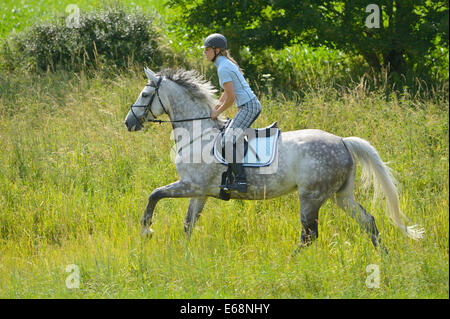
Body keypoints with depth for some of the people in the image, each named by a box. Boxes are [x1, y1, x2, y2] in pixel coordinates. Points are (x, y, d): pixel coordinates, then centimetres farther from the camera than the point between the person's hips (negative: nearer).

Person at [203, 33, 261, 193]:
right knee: (227, 135, 23)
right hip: (252, 106, 11)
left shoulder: (223, 68, -16)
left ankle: (241, 180, -25)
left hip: (248, 106, -11)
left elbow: (231, 97, -18)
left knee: (229, 141, -19)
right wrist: (214, 108, 19)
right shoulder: (226, 63, 15)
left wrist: (217, 112, -5)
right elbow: (227, 92, 24)